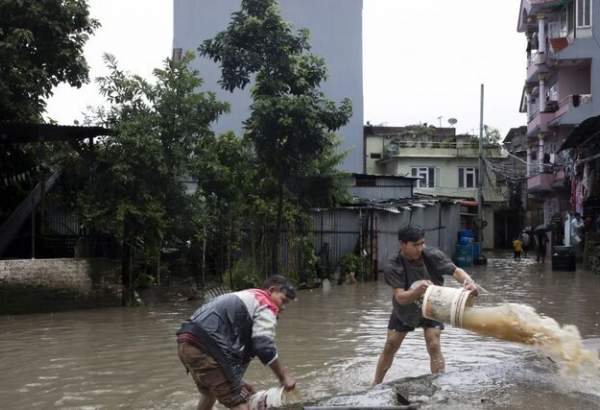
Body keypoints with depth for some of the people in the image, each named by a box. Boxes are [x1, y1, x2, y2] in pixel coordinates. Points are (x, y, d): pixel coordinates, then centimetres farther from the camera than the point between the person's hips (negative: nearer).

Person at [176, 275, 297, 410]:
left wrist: (236, 381, 28)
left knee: (209, 392, 32)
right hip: (204, 347, -10)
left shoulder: (245, 298, 30)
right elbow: (264, 347, -10)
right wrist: (284, 376, 0)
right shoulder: (265, 304, 1)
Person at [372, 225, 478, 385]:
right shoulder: (393, 268, -31)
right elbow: (400, 297, -37)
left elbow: (455, 270, -30)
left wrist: (468, 281, -53)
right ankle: (375, 385, 28)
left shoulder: (433, 255, -26)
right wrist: (418, 290, -58)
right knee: (389, 348, 9)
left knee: (434, 347, -14)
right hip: (404, 311, 0)